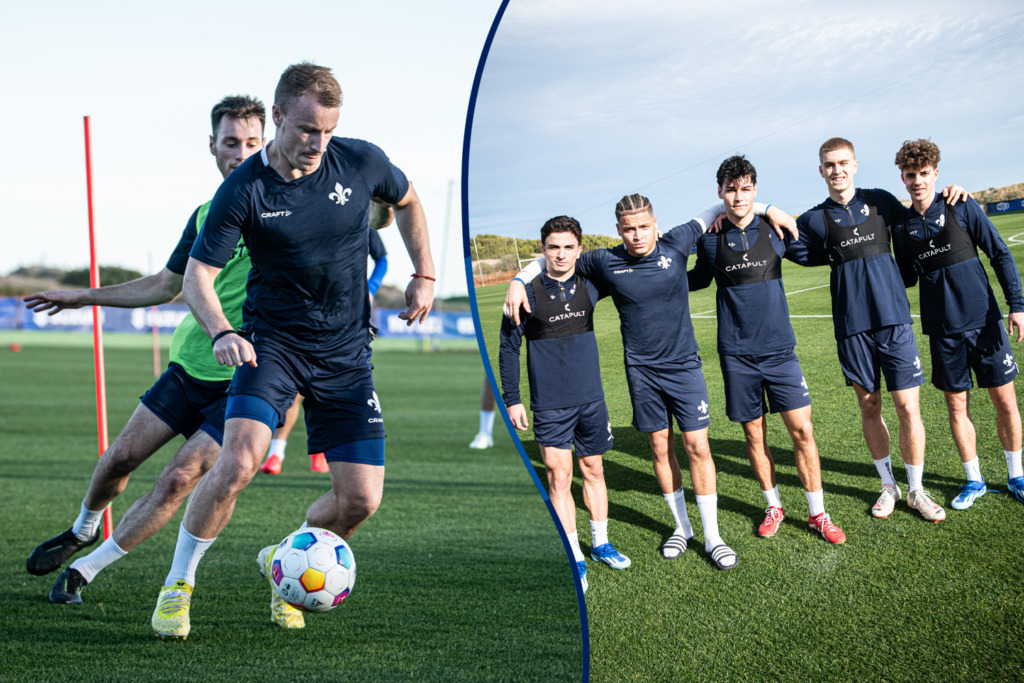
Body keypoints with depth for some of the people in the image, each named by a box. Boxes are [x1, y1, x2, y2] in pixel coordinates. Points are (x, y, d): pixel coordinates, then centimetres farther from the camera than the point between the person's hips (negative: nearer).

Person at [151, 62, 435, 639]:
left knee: (361, 499, -3)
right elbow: (199, 273, -10)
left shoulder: (363, 162, -6)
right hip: (272, 342, -3)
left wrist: (425, 276, 13)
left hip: (347, 352, 3)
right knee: (238, 464, -24)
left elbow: (407, 201, 16)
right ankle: (178, 585, -2)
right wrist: (221, 332, -28)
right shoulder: (243, 190, -13)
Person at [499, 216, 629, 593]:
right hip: (550, 404, -3)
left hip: (591, 398, 3)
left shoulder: (589, 287, 1)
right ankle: (574, 558, 7)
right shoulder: (527, 294, -7)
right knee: (559, 478, -2)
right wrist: (511, 399, -3)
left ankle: (600, 543, 28)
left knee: (593, 470, 13)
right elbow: (508, 348, -1)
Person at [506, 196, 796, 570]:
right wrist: (518, 282, -9)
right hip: (642, 370, 1)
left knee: (697, 447, -3)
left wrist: (766, 209, 2)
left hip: (684, 364, -1)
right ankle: (682, 527, 25)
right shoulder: (606, 262, -5)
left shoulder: (675, 244, -6)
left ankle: (712, 536, 6)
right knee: (660, 448, 8)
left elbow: (717, 209, 7)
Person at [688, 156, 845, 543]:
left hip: (779, 348, 0)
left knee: (802, 430, -5)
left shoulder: (774, 232, 1)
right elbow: (697, 279, 19)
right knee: (754, 435, 7)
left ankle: (817, 514, 6)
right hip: (737, 354, 0)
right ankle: (773, 506, 25)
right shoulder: (711, 241, 0)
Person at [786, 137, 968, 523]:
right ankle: (888, 486, 23)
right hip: (852, 325, 0)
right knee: (869, 406, 7)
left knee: (907, 407, -3)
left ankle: (916, 489, 12)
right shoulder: (815, 219, 4)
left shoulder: (880, 201, 8)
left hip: (893, 317, 0)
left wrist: (945, 198, 8)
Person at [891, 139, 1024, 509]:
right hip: (943, 331, 2)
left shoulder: (963, 208, -4)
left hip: (984, 321, -2)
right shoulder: (902, 226, 3)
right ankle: (974, 480, 21)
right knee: (956, 406, 6)